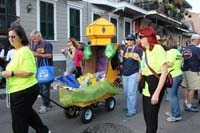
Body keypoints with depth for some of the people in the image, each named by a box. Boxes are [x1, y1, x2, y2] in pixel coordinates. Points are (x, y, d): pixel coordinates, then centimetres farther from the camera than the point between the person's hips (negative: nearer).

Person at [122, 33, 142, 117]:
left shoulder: (138, 50, -4)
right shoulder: (125, 49, 12)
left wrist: (139, 74, -13)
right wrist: (122, 71, 16)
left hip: (133, 74, -6)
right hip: (124, 74, 6)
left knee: (131, 92, -7)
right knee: (126, 92, 15)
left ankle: (132, 110, 2)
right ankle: (128, 106, 32)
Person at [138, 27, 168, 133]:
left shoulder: (158, 49, -15)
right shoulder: (145, 51, 10)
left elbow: (164, 72, -19)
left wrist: (157, 93, -23)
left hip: (155, 85, -8)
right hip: (146, 87, 8)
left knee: (151, 117, 3)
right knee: (147, 116, 17)